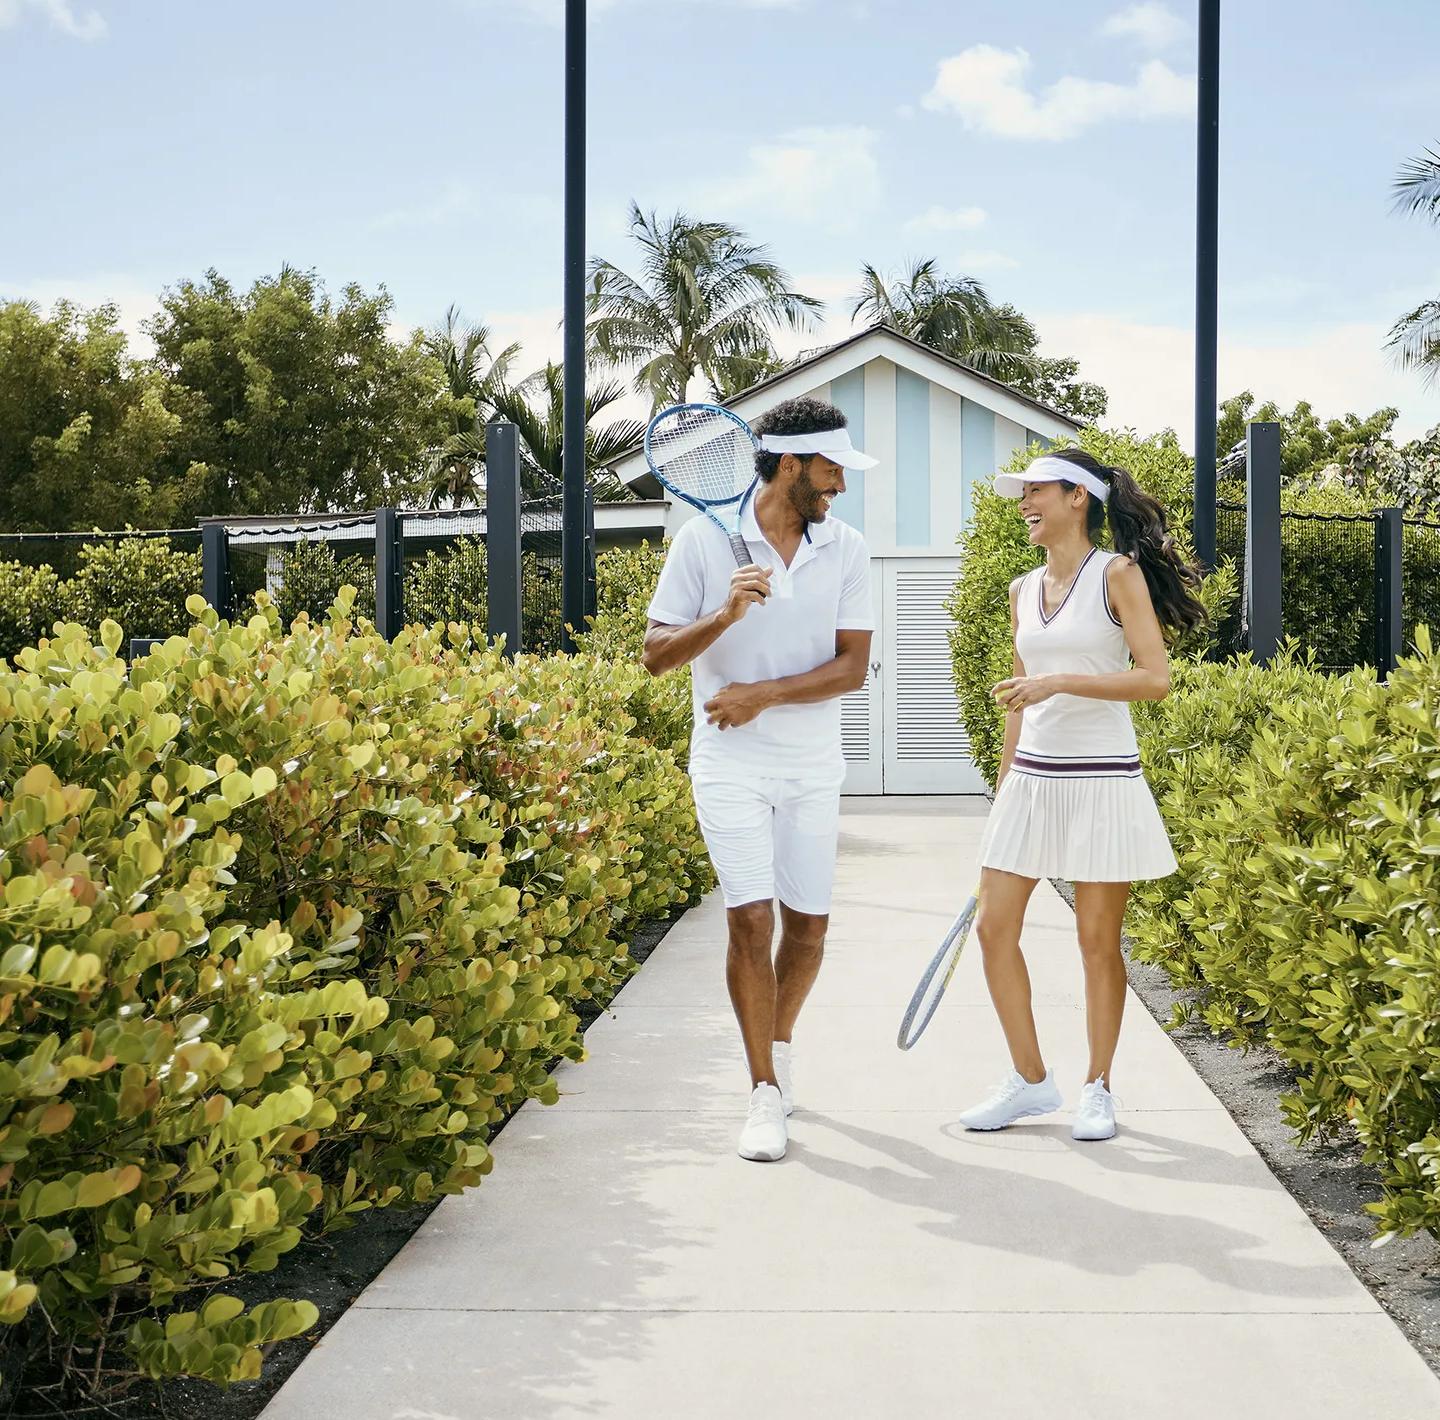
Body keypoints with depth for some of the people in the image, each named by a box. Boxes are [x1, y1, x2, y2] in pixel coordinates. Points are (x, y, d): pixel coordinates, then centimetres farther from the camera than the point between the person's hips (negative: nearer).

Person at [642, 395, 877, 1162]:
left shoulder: (846, 548, 1)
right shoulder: (704, 538, -5)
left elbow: (852, 667, -5)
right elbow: (656, 655, -4)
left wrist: (764, 693, -16)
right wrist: (724, 616, -21)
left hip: (813, 767, 3)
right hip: (731, 763, -3)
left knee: (809, 922, 7)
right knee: (751, 919, -10)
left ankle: (779, 1045, 34)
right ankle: (766, 1093, 0)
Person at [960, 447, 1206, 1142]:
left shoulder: (1119, 575, -5)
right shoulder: (1023, 590, 12)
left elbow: (1156, 678, -13)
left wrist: (1061, 681, -21)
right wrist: (1004, 787, 17)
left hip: (1102, 779, -6)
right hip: (1031, 778, 6)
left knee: (1098, 940, 1)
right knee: (994, 927, 1)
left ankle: (1097, 1089, 16)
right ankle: (1031, 1080, 15)